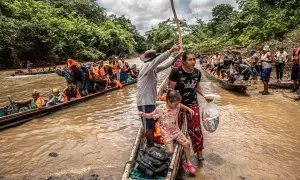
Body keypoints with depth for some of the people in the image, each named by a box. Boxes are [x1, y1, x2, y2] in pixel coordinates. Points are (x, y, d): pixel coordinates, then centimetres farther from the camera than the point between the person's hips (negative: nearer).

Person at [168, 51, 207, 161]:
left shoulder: (197, 73, -3)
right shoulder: (176, 72, -19)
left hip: (193, 104, 3)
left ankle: (199, 153, 23)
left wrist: (204, 95, 5)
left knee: (195, 129, 2)